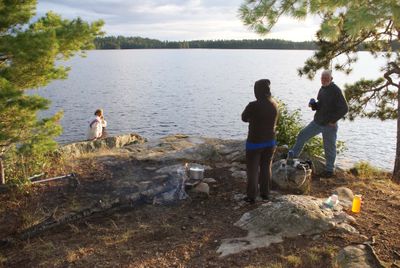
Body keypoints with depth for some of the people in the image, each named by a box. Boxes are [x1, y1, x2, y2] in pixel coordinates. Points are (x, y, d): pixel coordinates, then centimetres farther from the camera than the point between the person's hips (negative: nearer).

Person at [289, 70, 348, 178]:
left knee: (329, 148, 4)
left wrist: (333, 120, -18)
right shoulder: (322, 89, 8)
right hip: (317, 122, 8)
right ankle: (292, 157, 19)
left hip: (329, 125, -8)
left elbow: (344, 108, -18)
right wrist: (313, 105, -2)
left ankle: (329, 170, 19)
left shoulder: (336, 91, -16)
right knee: (302, 135, 8)